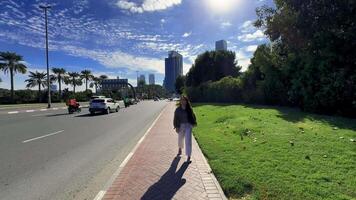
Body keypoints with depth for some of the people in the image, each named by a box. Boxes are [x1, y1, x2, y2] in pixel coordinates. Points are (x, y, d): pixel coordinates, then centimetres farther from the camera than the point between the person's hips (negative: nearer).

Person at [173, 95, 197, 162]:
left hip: (188, 125, -1)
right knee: (180, 138, 20)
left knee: (188, 140, -9)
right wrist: (176, 127, -8)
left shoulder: (189, 109, -4)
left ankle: (188, 155, -1)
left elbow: (193, 116, 8)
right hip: (181, 125, 1)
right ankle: (180, 148, 52)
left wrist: (193, 123, 9)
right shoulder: (178, 110, -5)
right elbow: (176, 118, -3)